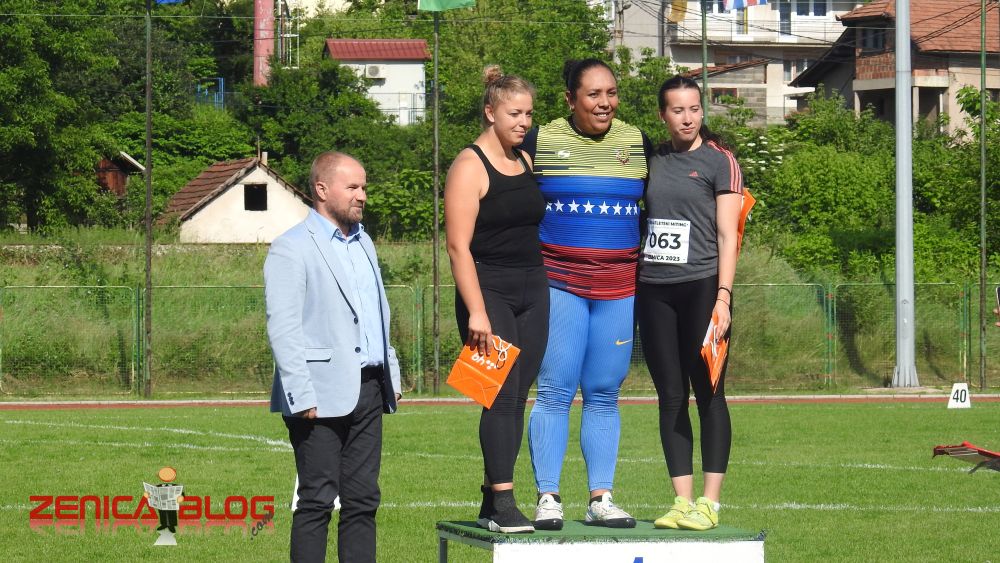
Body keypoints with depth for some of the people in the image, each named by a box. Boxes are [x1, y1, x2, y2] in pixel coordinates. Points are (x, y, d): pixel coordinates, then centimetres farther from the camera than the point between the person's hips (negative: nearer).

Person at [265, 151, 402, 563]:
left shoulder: (363, 243, 19)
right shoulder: (291, 249, -7)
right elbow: (282, 328, -13)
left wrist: (392, 374, 16)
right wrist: (303, 398, -19)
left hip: (368, 390, 8)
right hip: (321, 397, -7)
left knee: (362, 500, 7)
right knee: (317, 501, -6)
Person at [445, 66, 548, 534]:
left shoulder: (525, 162, 14)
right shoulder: (470, 166, -7)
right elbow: (459, 245, -13)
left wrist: (544, 287, 18)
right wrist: (476, 311, -19)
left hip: (532, 293, 7)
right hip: (489, 295, -7)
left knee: (517, 397, 4)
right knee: (502, 395, -12)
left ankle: (492, 502, 9)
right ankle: (503, 504, -13)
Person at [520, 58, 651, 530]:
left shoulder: (637, 144, 10)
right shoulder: (540, 142, 1)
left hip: (619, 288, 3)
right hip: (559, 283, -3)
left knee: (604, 394, 5)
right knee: (556, 391, -7)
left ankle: (601, 499, 7)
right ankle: (548, 499, -4)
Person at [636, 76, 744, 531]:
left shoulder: (719, 161, 0)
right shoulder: (651, 161, 13)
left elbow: (727, 235, -5)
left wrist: (723, 296, -14)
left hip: (701, 287, -5)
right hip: (653, 291, 5)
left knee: (708, 394, -3)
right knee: (670, 397, 4)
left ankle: (710, 502, -2)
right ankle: (681, 501, 7)